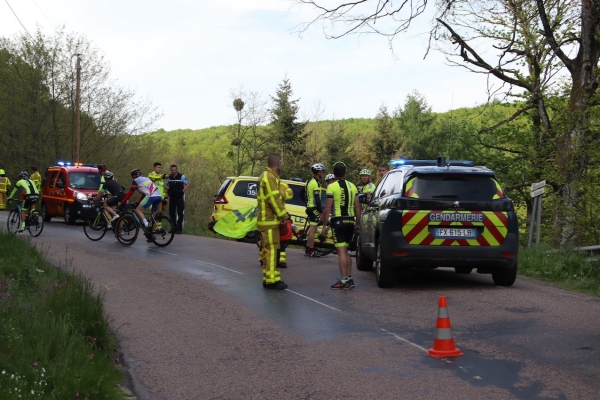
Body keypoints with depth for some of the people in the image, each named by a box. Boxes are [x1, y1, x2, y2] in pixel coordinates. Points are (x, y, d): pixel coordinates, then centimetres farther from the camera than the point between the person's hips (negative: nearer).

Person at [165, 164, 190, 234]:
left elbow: (188, 185, -6)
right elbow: (166, 184, 21)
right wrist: (168, 189, 0)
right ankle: (173, 228, 16)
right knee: (172, 213, 7)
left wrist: (182, 191, -17)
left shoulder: (181, 176, -7)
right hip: (172, 197, 5)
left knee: (180, 213, -3)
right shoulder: (169, 177, 7)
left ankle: (179, 228, 0)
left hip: (179, 197, -5)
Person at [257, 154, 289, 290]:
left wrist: (280, 215, 11)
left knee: (268, 250, 14)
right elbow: (274, 199, -21)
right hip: (269, 221, -11)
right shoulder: (270, 177, -16)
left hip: (266, 220, 11)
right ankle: (271, 280, -7)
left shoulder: (266, 176, 18)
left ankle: (268, 278, 20)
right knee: (271, 250, -8)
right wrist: (283, 215, -12)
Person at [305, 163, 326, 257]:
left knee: (311, 229, 15)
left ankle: (308, 249, 18)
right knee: (313, 229, -9)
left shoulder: (309, 181, 15)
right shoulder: (315, 183, -17)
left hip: (309, 207, 10)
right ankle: (311, 251, -8)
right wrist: (321, 211, -17)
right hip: (314, 208, -10)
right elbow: (317, 199, -21)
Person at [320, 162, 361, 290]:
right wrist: (357, 223, 17)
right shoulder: (352, 186, 10)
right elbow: (357, 206, 10)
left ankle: (344, 281, -9)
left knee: (341, 251, -7)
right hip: (350, 221, 6)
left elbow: (327, 207, -11)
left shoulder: (332, 187, -7)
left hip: (338, 221, -6)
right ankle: (349, 279, 18)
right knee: (345, 251, 17)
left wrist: (324, 223, -5)